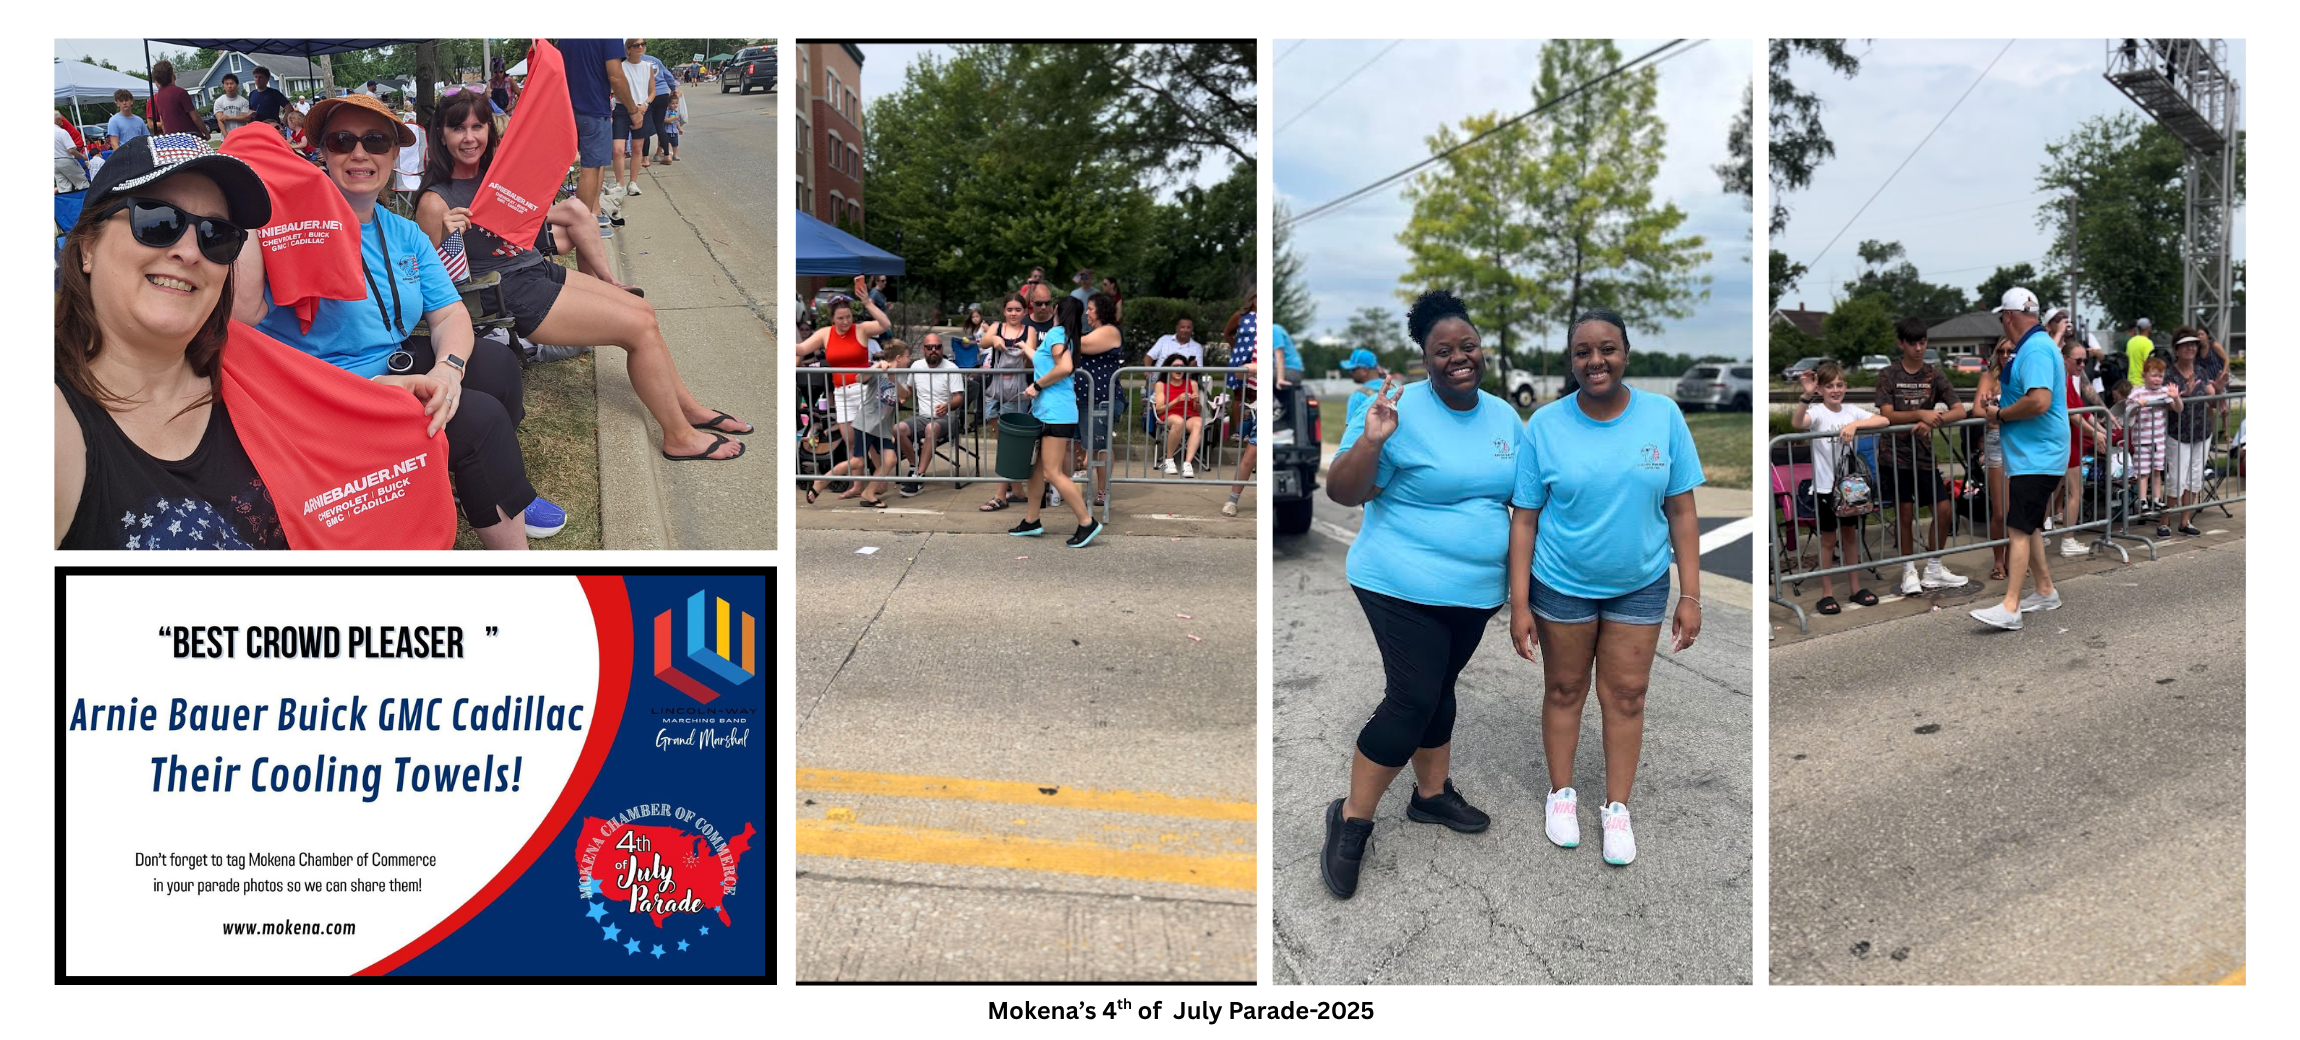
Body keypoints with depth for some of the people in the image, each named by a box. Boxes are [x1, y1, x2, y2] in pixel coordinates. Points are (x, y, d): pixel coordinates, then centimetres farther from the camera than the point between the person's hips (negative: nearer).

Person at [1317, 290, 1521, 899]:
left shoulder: (1504, 417, 7)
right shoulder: (1401, 412, -13)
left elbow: (1523, 497, 19)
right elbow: (1341, 493, -14)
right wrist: (1371, 439, -30)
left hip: (1476, 590, 6)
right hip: (1405, 588, -6)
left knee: (1439, 688, 18)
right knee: (1412, 700, -9)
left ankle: (1433, 794, 35)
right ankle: (1351, 821, 4)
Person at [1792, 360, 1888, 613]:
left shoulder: (1851, 411, 1)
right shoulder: (1817, 412, -11)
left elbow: (1884, 420, -10)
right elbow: (1796, 424, -33)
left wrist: (1855, 424, -24)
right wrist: (1806, 396, -47)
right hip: (1825, 486, -4)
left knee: (1850, 536, 14)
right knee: (1828, 540, 5)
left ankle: (1856, 588, 25)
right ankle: (1827, 594, 13)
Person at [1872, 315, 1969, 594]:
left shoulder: (1933, 376, 5)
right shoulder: (1889, 375, -2)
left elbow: (1959, 410, -3)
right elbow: (1886, 415, -11)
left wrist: (1932, 421, -21)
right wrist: (1920, 414, -26)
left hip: (1924, 455, 3)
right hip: (1897, 454, -3)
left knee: (1943, 512, 2)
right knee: (1906, 514, 1)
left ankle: (1934, 569, 18)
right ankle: (1909, 571, 14)